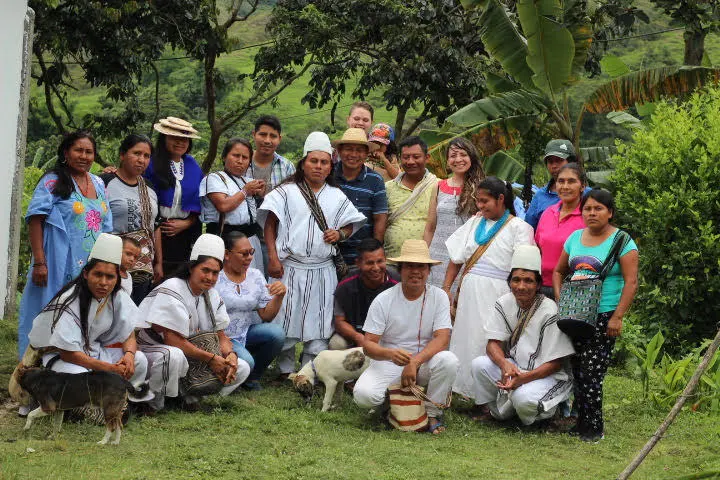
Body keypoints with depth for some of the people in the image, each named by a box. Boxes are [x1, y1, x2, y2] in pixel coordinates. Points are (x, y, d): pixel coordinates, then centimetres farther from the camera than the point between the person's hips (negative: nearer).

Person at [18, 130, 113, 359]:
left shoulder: (98, 184, 15)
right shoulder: (53, 182, -4)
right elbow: (35, 220, -11)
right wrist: (39, 262, -18)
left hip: (92, 269, 6)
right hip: (61, 267, -6)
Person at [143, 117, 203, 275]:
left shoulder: (193, 166, 13)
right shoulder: (151, 164, -3)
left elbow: (198, 203, 12)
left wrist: (186, 223, -1)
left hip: (185, 235, 4)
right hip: (156, 234, -4)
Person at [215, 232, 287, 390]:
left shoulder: (256, 275, 7)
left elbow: (266, 316, 5)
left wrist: (279, 296, -12)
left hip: (246, 333, 6)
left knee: (277, 333, -22)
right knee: (245, 362, -32)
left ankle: (252, 377, 0)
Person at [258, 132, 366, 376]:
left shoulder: (336, 196, 12)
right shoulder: (287, 192, 2)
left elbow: (350, 225, 19)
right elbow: (270, 224, -1)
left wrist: (340, 234, -5)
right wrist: (273, 258, -9)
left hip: (322, 269, 3)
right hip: (290, 266, -3)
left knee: (319, 322, 3)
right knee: (286, 319, 1)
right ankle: (286, 369, 15)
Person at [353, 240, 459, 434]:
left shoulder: (438, 297, -3)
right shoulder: (383, 300, -6)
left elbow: (442, 338, -13)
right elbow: (368, 345, -10)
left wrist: (414, 362, -28)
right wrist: (390, 354, -33)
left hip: (425, 361, 1)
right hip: (388, 364, -1)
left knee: (448, 360, -32)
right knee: (363, 395, -29)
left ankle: (431, 413, -9)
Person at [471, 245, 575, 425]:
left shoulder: (550, 313, -18)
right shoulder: (504, 304, -2)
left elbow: (555, 363, -17)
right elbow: (493, 343, -5)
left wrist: (523, 378, -31)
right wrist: (504, 364, -29)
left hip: (549, 375, -5)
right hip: (515, 368, 5)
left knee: (523, 397, -34)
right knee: (479, 364, -19)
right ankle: (499, 411, 1)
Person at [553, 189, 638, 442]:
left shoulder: (621, 241, -5)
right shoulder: (575, 238, 11)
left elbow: (631, 282, -10)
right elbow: (558, 272, 22)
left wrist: (617, 317, -16)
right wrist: (560, 300, 6)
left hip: (604, 316, -6)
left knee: (592, 372, -9)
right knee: (577, 371, 8)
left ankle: (594, 427, 0)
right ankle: (582, 421, 18)